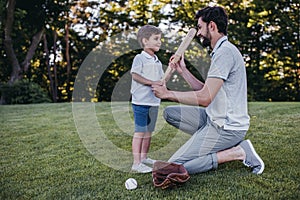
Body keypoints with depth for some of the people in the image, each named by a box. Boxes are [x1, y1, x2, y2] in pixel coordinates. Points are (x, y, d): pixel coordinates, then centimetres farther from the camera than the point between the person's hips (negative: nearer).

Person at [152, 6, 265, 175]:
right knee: (170, 113, 12)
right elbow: (206, 90, 14)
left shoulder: (225, 52, -19)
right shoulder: (222, 51, 15)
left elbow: (205, 98, -24)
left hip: (226, 128, -10)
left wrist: (167, 94, -13)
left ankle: (237, 152, -7)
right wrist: (182, 70, 12)